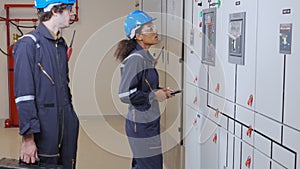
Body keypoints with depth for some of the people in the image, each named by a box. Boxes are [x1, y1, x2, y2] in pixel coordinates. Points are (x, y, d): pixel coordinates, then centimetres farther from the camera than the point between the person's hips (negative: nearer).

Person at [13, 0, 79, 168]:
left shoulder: (62, 44, 13)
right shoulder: (29, 44, -11)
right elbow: (23, 95, -15)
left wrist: (71, 119, 15)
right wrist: (28, 138, -17)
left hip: (67, 129, 7)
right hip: (44, 129, -7)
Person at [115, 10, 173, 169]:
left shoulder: (145, 57, 11)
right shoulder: (135, 59, -18)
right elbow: (125, 95, -24)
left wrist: (159, 91, 8)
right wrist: (154, 95, -16)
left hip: (149, 122, 10)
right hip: (141, 125, -10)